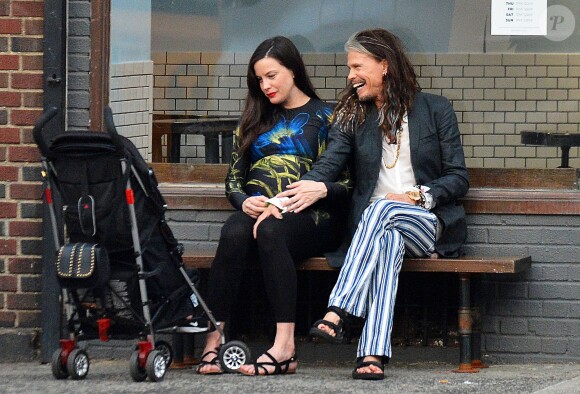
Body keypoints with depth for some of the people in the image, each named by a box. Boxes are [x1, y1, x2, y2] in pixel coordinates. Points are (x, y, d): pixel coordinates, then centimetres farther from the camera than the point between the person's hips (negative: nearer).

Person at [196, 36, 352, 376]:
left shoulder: (325, 117, 13)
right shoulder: (255, 121, 25)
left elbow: (346, 185, 6)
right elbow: (233, 178, 19)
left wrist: (322, 189, -16)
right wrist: (244, 201, -3)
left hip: (310, 218, -3)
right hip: (256, 211, 3)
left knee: (271, 231, -39)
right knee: (234, 232, -34)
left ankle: (285, 347, -48)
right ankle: (214, 340, -41)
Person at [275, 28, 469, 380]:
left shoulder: (436, 110, 9)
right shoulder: (352, 115, 17)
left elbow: (458, 179, 5)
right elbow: (328, 165, -1)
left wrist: (418, 196, -12)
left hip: (432, 225, -1)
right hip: (373, 225, 1)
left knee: (381, 209, -35)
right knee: (389, 240, -37)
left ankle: (337, 313, -47)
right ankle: (374, 354, -54)